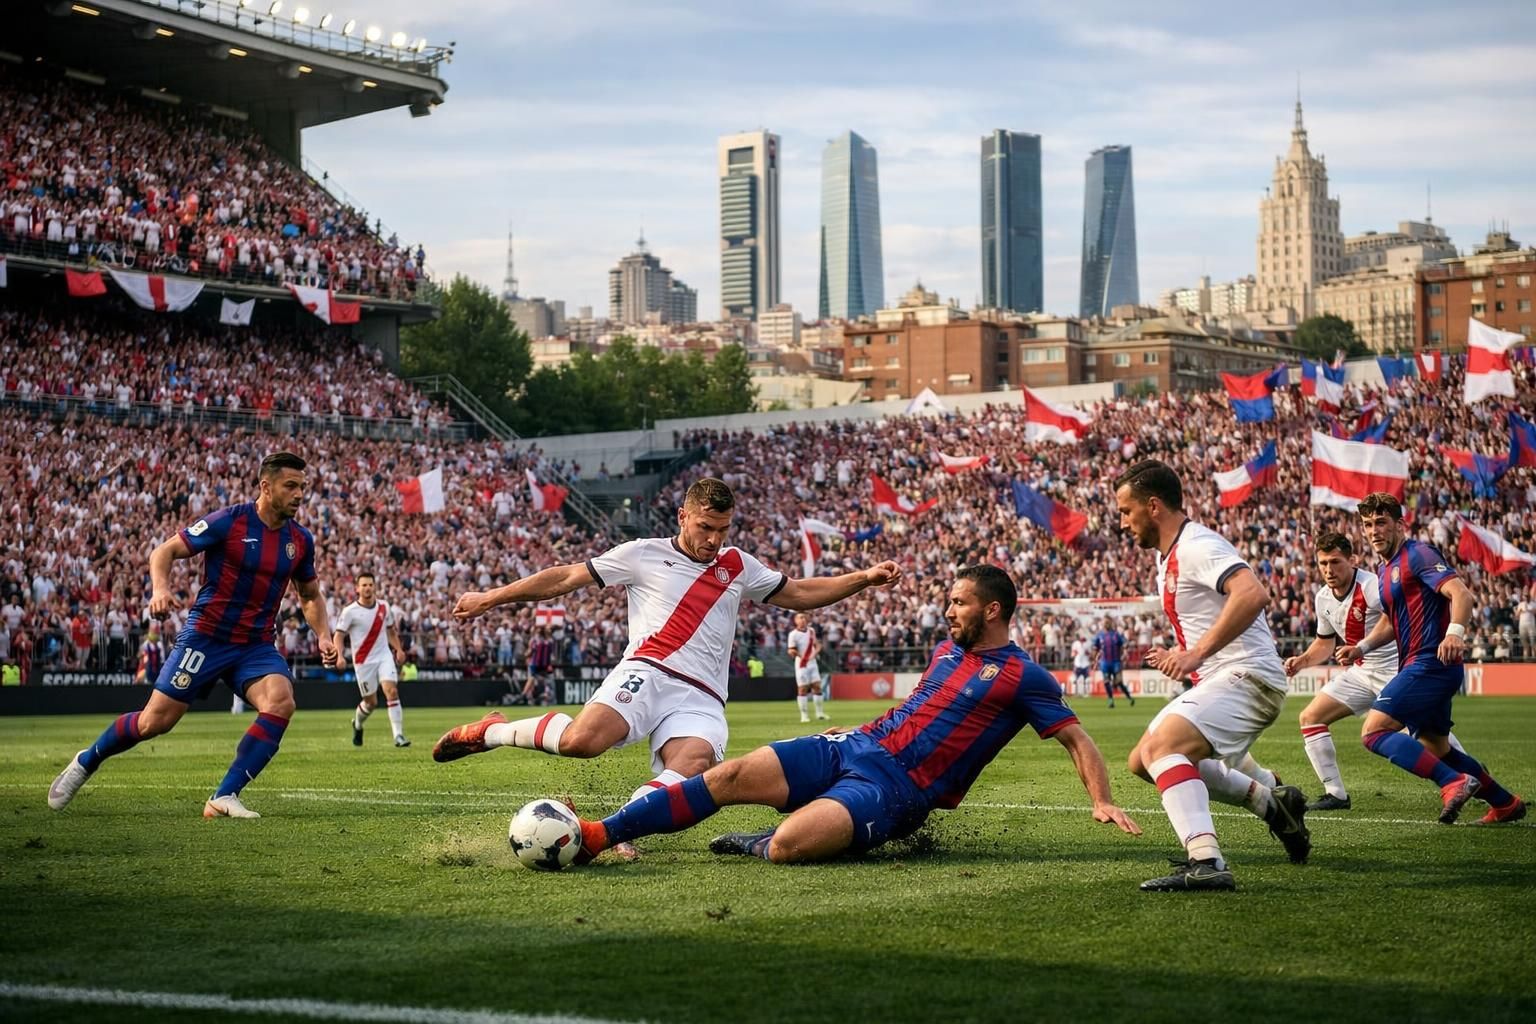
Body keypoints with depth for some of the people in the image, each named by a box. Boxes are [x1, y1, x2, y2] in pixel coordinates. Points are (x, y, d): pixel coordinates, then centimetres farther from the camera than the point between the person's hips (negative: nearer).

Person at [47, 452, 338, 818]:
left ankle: (224, 798, -20)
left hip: (257, 646, 4)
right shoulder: (228, 521, -12)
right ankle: (85, 763, 29)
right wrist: (160, 588, -26)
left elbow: (311, 595, 19)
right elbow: (164, 552, -7)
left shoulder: (300, 540, 3)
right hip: (206, 636, -4)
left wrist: (324, 635, 2)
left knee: (281, 701, -25)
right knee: (155, 722, -1)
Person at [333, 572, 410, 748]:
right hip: (363, 660, -3)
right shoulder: (350, 612, -10)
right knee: (371, 702, 5)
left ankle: (399, 735, -16)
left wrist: (398, 649, 5)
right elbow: (338, 636, -7)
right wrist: (340, 656, -23)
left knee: (392, 691, -17)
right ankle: (357, 724, 39)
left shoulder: (384, 608, 3)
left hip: (384, 656, 3)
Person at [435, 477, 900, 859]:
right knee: (583, 738, -32)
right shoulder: (644, 554, 13)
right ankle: (492, 731, -7)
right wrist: (489, 599, 15)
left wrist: (864, 578, 15)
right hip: (647, 672, -3)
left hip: (701, 699, 3)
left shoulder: (738, 565, 24)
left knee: (695, 763, -33)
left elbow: (800, 594, 28)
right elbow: (565, 577, 15)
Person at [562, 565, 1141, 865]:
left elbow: (1076, 740, -4)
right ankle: (596, 837, -11)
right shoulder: (948, 649, 18)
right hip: (854, 747, 7)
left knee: (787, 847, -33)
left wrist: (1103, 802, -17)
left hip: (895, 789, -7)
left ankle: (757, 844, 3)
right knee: (730, 776, -11)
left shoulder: (1022, 677, -4)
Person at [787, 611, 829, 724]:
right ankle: (804, 715, 1)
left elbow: (817, 646, 14)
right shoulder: (793, 634, -12)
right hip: (801, 664, -5)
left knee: (817, 687, 6)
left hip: (812, 663, 5)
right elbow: (792, 652, -10)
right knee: (802, 689, -4)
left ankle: (819, 714, 15)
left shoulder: (811, 631, 6)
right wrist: (793, 652, -30)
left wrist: (814, 653, -3)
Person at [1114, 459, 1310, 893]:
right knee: (1142, 761, 18)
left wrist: (1197, 653, -32)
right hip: (1217, 679, 11)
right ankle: (1269, 796, 22)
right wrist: (1177, 656, 14)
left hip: (1246, 677, -11)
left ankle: (1206, 862, -41)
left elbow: (1253, 593, -32)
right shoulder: (1167, 556, 17)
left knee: (1162, 746, -29)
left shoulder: (1197, 546, -15)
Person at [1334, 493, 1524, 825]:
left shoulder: (1418, 554, -9)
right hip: (1419, 667, 10)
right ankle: (1505, 803, 27)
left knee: (1373, 732, -18)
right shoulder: (1384, 570, 18)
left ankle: (1454, 782, -22)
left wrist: (1455, 631, -40)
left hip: (1431, 662, -10)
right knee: (1436, 750, 17)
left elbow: (1461, 593, -22)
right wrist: (1362, 647, 14)